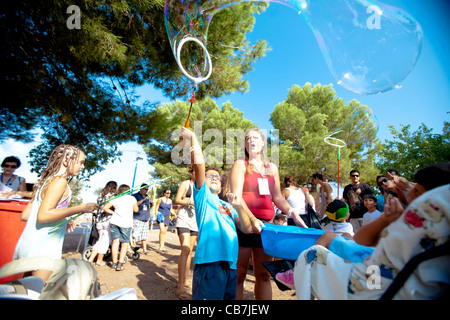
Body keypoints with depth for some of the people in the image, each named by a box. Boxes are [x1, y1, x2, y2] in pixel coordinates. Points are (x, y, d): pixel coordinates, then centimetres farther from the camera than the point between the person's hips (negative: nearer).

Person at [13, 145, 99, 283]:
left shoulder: (45, 181, 14)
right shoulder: (60, 181, -13)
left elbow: (24, 215, 16)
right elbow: (43, 215, -23)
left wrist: (61, 220, 16)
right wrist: (82, 208, -20)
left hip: (27, 244, 9)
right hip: (43, 249, -9)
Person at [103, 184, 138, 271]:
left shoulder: (115, 199, 11)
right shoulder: (132, 198, 6)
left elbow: (105, 208, 4)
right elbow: (136, 210, 14)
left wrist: (113, 213, 13)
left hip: (114, 221, 3)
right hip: (126, 223, -3)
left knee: (115, 241, 9)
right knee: (124, 244, 7)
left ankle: (114, 263, 14)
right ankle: (120, 264, 3)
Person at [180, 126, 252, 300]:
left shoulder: (227, 205, 21)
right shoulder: (202, 196, 6)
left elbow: (246, 229, 11)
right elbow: (199, 164, -9)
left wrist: (239, 207, -3)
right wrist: (192, 137, -4)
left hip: (231, 263, 6)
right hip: (209, 260, -6)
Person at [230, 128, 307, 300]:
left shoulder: (272, 168, 16)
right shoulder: (240, 164, 1)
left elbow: (277, 197, 16)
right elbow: (236, 197, -10)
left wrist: (294, 214, 1)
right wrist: (252, 218, -24)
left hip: (265, 223, 5)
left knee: (264, 274, 12)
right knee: (239, 274, 4)